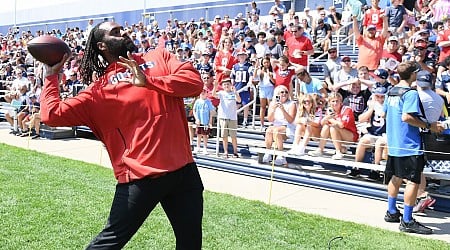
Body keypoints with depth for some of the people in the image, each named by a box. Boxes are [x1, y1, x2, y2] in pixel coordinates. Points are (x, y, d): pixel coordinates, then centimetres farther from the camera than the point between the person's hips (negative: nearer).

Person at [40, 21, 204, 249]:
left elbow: (194, 81, -6)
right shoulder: (99, 89, 3)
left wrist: (148, 81, -13)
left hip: (183, 169, 3)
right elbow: (52, 115, -2)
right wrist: (52, 76, 4)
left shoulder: (159, 58, 10)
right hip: (139, 176, -2)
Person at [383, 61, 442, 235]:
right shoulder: (411, 93, -14)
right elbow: (407, 117, -24)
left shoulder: (391, 91, 12)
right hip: (409, 144, -9)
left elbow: (385, 113, 20)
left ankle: (391, 212, 28)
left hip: (394, 143, 9)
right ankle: (407, 221, -4)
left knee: (396, 177, 18)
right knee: (413, 181, -5)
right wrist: (429, 126, -17)